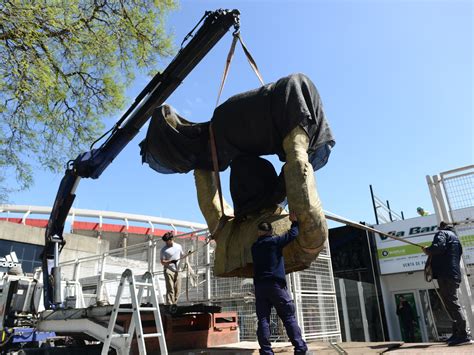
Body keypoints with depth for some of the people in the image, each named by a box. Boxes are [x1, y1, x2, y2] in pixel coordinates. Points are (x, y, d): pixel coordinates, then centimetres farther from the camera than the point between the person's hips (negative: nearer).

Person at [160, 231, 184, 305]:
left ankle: (174, 304, 13)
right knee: (170, 289, -10)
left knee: (177, 290, 3)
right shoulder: (164, 249, -2)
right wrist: (171, 261, -22)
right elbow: (162, 262, -7)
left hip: (177, 271, 4)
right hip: (168, 271, -4)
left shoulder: (178, 246, 10)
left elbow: (182, 256, 25)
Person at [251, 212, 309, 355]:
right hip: (276, 284, -4)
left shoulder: (254, 246, 16)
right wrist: (294, 221, 24)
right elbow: (293, 234, 7)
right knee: (289, 317, -1)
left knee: (263, 319, 1)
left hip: (259, 285, 4)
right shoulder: (275, 241, 2)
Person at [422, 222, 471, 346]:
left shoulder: (442, 233, -2)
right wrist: (431, 253, 25)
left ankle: (463, 335, -13)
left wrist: (427, 250, -4)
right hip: (455, 274, 10)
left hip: (445, 274, -10)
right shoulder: (454, 237, 26)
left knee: (452, 304, -11)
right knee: (453, 304, 14)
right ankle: (457, 334, 17)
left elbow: (438, 247, -22)